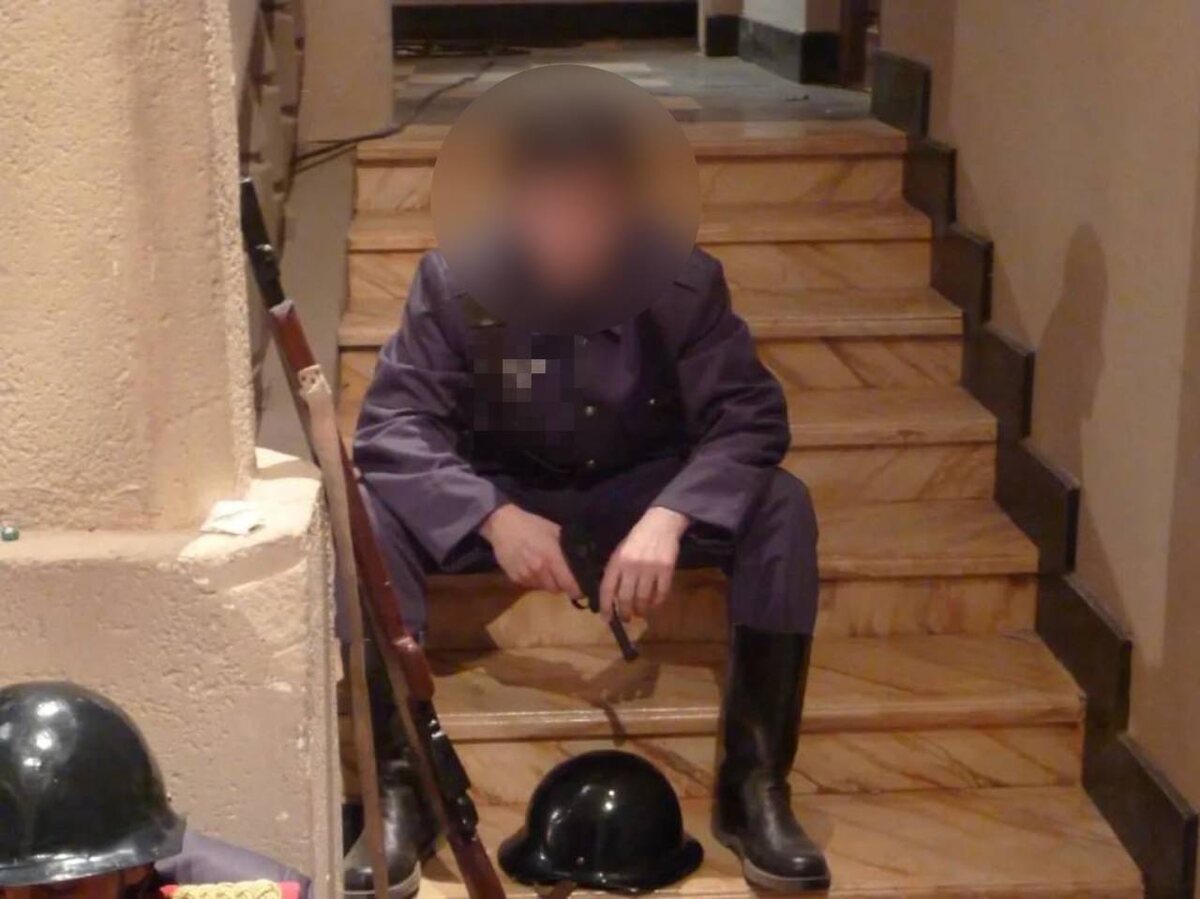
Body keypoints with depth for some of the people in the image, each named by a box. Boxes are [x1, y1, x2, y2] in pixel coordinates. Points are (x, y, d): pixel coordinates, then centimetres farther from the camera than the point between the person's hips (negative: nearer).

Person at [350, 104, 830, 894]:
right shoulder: (454, 279, -19)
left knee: (781, 508, -27)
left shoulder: (684, 280, -18)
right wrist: (494, 517, -39)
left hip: (638, 493, 1)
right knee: (371, 512, -30)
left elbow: (750, 417, -21)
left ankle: (755, 782, -18)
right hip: (500, 497, 0)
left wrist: (670, 516, -40)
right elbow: (392, 423, -23)